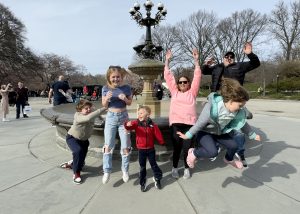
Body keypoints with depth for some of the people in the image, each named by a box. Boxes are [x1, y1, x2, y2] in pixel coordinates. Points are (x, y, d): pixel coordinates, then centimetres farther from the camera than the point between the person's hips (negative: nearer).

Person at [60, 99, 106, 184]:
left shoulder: (91, 113, -16)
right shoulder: (78, 116, -38)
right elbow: (88, 118, -55)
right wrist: (103, 109, -58)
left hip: (84, 140, 6)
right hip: (72, 138, -5)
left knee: (81, 163, 9)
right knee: (78, 151, -35)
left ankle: (71, 164, 44)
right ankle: (76, 173, -14)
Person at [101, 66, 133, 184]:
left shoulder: (126, 88, -3)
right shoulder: (105, 88, -2)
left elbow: (130, 103, 5)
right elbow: (104, 105, 1)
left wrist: (125, 99, -16)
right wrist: (107, 98, -19)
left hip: (123, 117, 0)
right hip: (111, 117, 1)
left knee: (125, 147, 3)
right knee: (108, 146, 1)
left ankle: (125, 171, 21)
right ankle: (107, 171, 15)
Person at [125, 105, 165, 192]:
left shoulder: (152, 125, -7)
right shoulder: (136, 123, -7)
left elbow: (158, 135, -2)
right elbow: (129, 127, -24)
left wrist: (161, 142, -3)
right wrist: (127, 125, -45)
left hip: (151, 149, 0)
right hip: (141, 149, 1)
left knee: (153, 164, 12)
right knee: (142, 167, 11)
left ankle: (157, 179, 33)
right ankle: (142, 183, 26)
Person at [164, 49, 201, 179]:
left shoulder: (192, 92, 12)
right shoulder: (174, 92, 13)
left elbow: (197, 77, 6)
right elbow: (168, 76, 12)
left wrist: (196, 60, 1)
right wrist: (167, 60, 10)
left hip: (189, 124, 0)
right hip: (175, 123, 1)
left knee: (187, 147, 4)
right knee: (176, 147, 6)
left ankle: (187, 168, 27)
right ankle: (175, 168, 27)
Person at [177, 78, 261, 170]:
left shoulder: (238, 112, -16)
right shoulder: (212, 107, -37)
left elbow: (243, 124, 4)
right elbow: (200, 122, -28)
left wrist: (253, 135, 15)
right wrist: (188, 135, -21)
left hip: (219, 132, 6)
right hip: (204, 132, -6)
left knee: (233, 146, 0)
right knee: (213, 152, -26)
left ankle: (229, 159, 36)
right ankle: (193, 153, 3)